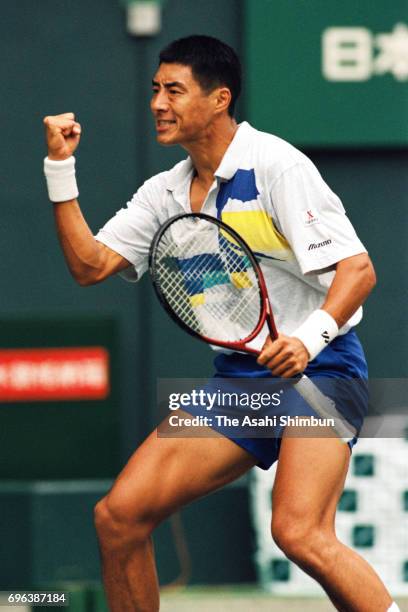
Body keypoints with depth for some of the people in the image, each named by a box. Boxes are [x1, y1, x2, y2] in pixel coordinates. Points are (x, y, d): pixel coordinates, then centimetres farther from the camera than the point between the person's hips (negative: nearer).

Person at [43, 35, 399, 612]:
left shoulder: (274, 165, -12)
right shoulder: (166, 192, 11)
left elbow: (357, 269, -18)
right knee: (119, 515, -3)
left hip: (317, 368, -7)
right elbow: (90, 264, 6)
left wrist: (310, 336, -35)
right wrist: (60, 168, -2)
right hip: (238, 378, 7)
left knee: (299, 534, -30)